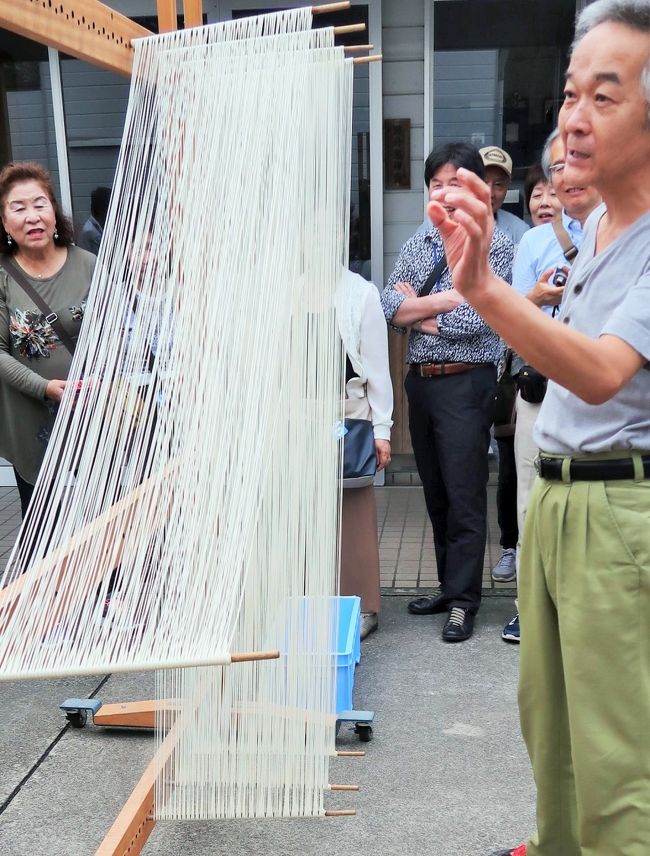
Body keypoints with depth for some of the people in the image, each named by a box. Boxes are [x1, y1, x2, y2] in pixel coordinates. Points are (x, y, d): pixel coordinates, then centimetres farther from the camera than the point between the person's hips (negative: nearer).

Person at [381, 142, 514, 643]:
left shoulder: (496, 246, -2)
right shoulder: (416, 246, 14)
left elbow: (477, 319, -14)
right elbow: (390, 308, 1)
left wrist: (418, 313, -3)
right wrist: (453, 296, -9)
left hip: (466, 382, -6)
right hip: (420, 381, 6)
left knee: (464, 496, -4)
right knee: (436, 493, 12)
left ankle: (463, 601, 5)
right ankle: (450, 587, 24)